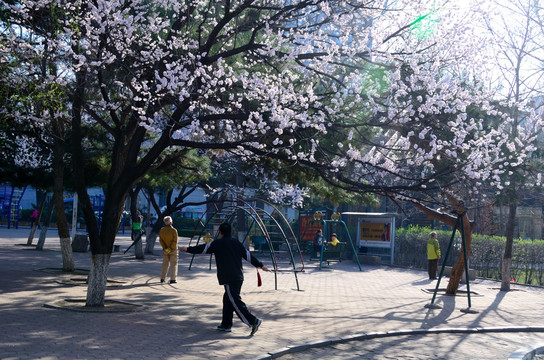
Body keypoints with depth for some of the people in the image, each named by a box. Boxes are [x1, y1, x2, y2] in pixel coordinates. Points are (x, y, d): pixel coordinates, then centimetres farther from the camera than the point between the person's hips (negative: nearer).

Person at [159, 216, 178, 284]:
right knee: (173, 264, 3)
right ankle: (172, 279, 0)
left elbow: (160, 240, -4)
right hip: (173, 250, -5)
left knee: (165, 264, 15)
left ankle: (162, 278, 17)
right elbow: (175, 241, -20)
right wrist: (171, 248, -13)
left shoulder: (161, 230, -2)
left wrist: (165, 247, -7)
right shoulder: (174, 230, -17)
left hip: (165, 250, 5)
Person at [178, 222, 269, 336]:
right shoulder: (236, 243, 13)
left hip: (229, 278, -7)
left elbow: (203, 249, 1)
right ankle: (226, 324, 23)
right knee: (228, 300, 17)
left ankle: (254, 321, -16)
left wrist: (188, 249, 10)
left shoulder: (218, 243, -3)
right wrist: (261, 265, 23)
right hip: (239, 277, 7)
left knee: (236, 302, -7)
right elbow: (248, 255, 16)